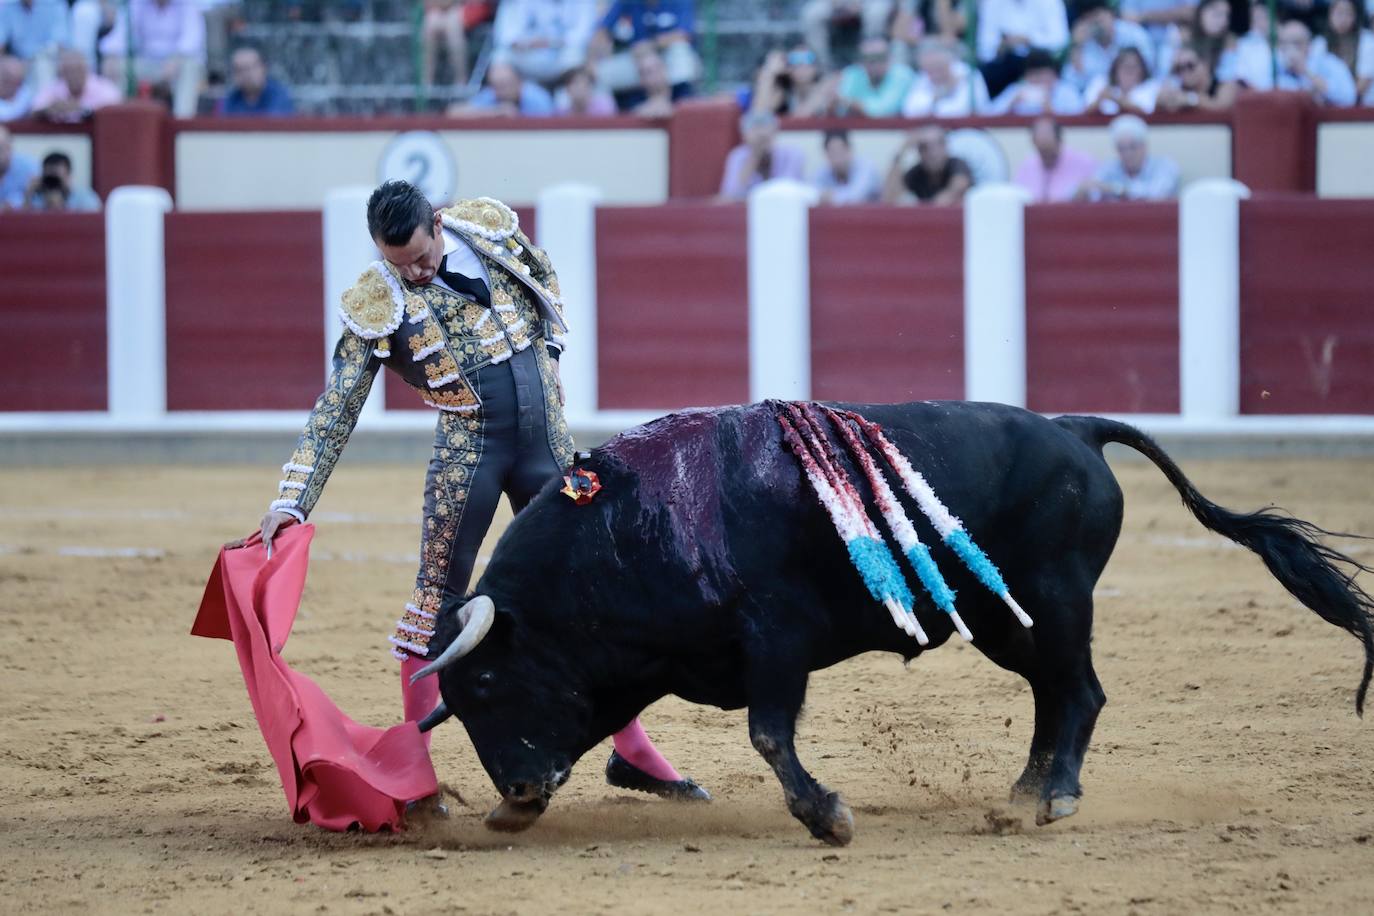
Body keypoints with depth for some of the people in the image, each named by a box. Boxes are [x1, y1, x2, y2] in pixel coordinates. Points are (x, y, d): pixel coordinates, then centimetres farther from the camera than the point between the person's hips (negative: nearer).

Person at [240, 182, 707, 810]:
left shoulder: (489, 226, -1)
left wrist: (551, 345, 10)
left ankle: (632, 751, 17)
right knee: (440, 594, -5)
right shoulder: (374, 308, -10)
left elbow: (543, 277, 20)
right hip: (469, 448, -3)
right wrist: (291, 501, -18)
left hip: (547, 442, 4)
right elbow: (333, 413, -11)